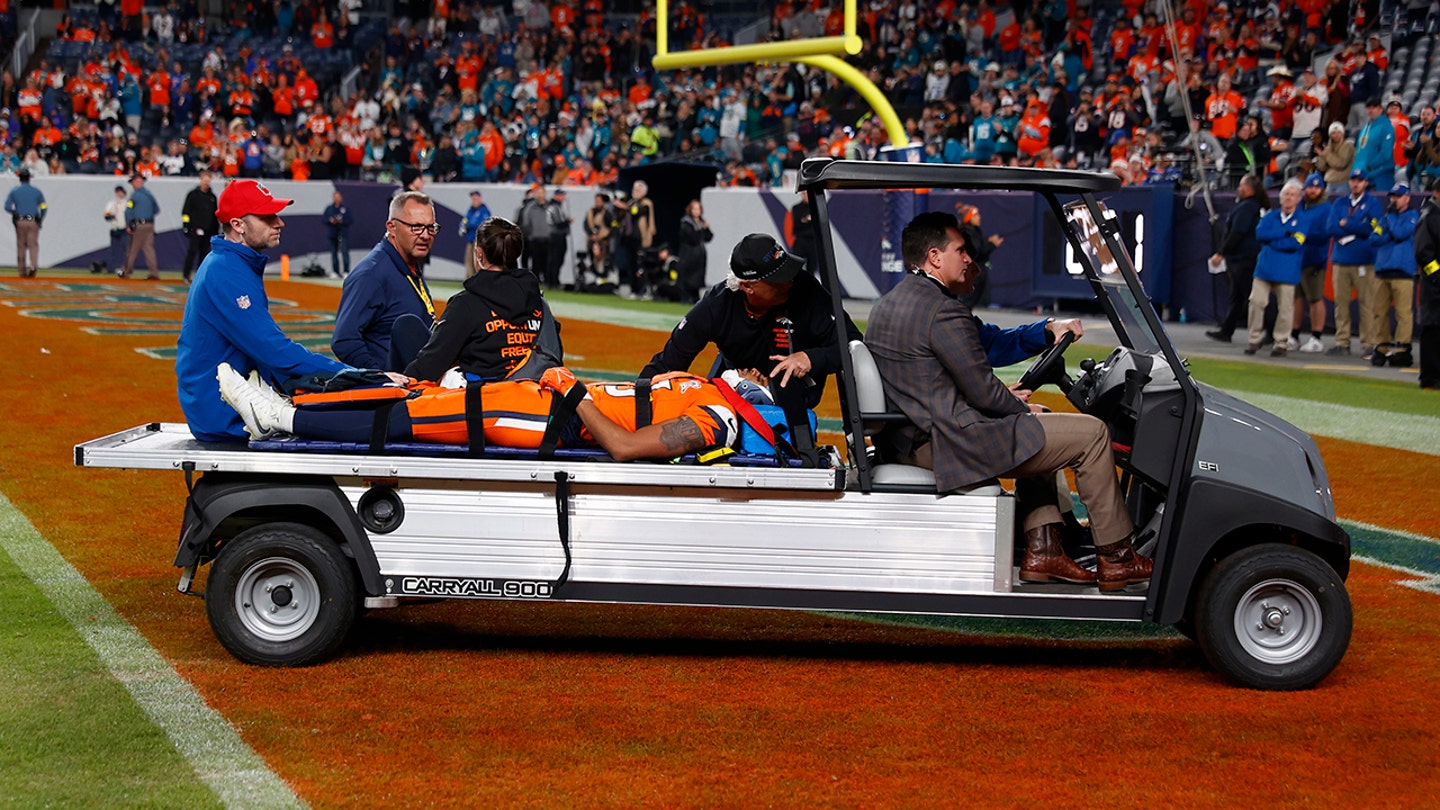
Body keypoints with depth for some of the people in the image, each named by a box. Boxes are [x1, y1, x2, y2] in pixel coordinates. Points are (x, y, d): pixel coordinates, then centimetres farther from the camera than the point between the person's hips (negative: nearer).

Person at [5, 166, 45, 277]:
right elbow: (43, 208, 0)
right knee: (33, 244, -1)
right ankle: (34, 265, -24)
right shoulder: (37, 191, 3)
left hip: (20, 222, 0)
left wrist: (15, 213, 14)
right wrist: (40, 221, 10)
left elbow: (7, 207, -2)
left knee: (21, 245, 9)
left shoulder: (14, 191, 2)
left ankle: (22, 271, 10)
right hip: (34, 222, 0)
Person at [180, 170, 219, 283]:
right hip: (194, 230, -4)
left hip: (208, 231, 4)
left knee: (205, 252, 2)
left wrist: (215, 229, 15)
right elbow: (185, 212, -1)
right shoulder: (193, 194, 1)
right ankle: (186, 275, -1)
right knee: (192, 251, -8)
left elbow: (215, 214, 21)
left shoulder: (212, 196, 15)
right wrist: (187, 227, -9)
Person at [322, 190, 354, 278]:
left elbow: (351, 220, -2)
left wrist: (342, 221, -16)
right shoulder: (329, 208, 10)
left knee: (344, 251, -13)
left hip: (343, 234, -4)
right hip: (332, 233, 4)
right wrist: (330, 220, -10)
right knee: (334, 252, 8)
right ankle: (335, 271, 14)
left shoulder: (346, 208, 0)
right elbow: (323, 218, 8)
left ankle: (346, 271, -12)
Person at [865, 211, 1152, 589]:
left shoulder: (885, 306, 15)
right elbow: (985, 393, -16)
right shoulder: (943, 312, -17)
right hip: (953, 443, -11)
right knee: (1091, 433, -2)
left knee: (1038, 436, 31)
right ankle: (1115, 557, 8)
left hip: (909, 442, 11)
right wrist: (1024, 410, 3)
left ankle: (1042, 551, 22)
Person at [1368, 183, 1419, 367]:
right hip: (1382, 270, 5)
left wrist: (1391, 214, 0)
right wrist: (1391, 237, -6)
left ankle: (1401, 349, -8)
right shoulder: (1386, 216, 21)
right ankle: (1382, 348, 8)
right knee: (1379, 312, 2)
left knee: (1403, 313, -9)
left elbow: (1400, 233, -11)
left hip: (1403, 271, -5)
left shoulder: (1413, 216, 6)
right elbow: (1374, 238, 9)